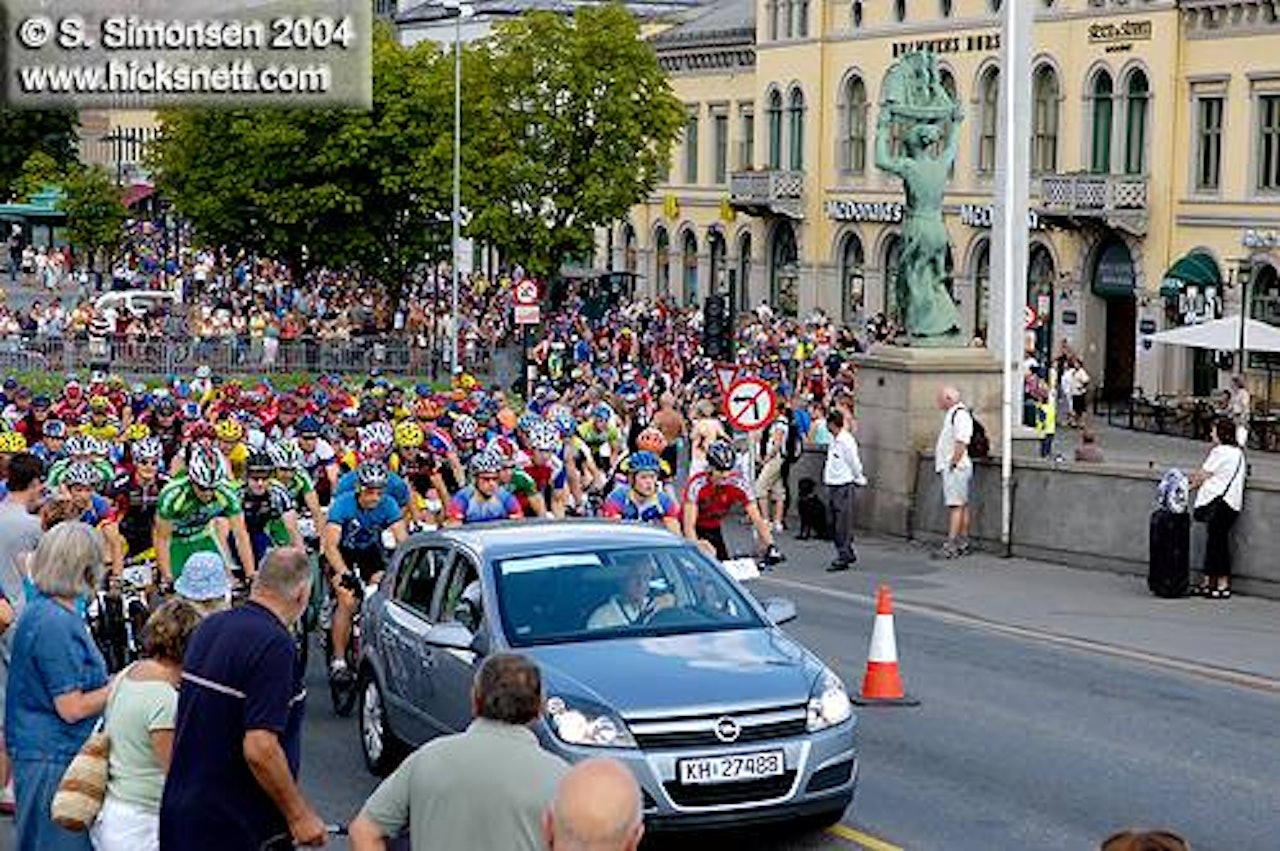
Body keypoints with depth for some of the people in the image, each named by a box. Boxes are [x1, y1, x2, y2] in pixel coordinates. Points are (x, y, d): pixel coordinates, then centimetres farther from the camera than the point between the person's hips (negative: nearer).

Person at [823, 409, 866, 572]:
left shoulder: (846, 441, -14)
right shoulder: (835, 441, 13)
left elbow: (855, 464, -10)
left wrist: (860, 480, 1)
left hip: (844, 486, -9)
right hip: (833, 486, 9)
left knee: (843, 524, -8)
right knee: (835, 524, 12)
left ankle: (843, 558, -6)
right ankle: (848, 553, 21)